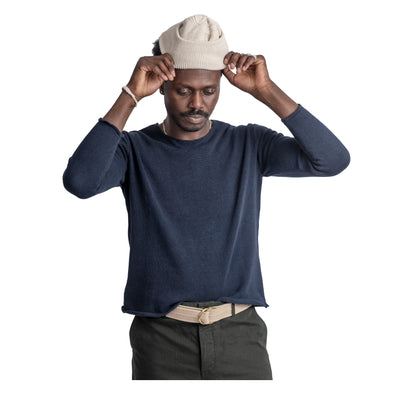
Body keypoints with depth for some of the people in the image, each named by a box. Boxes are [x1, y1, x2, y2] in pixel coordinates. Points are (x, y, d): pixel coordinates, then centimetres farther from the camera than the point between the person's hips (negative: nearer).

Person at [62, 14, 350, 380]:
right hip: (162, 336, -1)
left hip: (239, 334, 1)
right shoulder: (135, 150, 2)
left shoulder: (249, 145, 6)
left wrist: (266, 91, -12)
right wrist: (130, 97, -17)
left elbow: (333, 160, -7)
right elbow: (79, 181, -19)